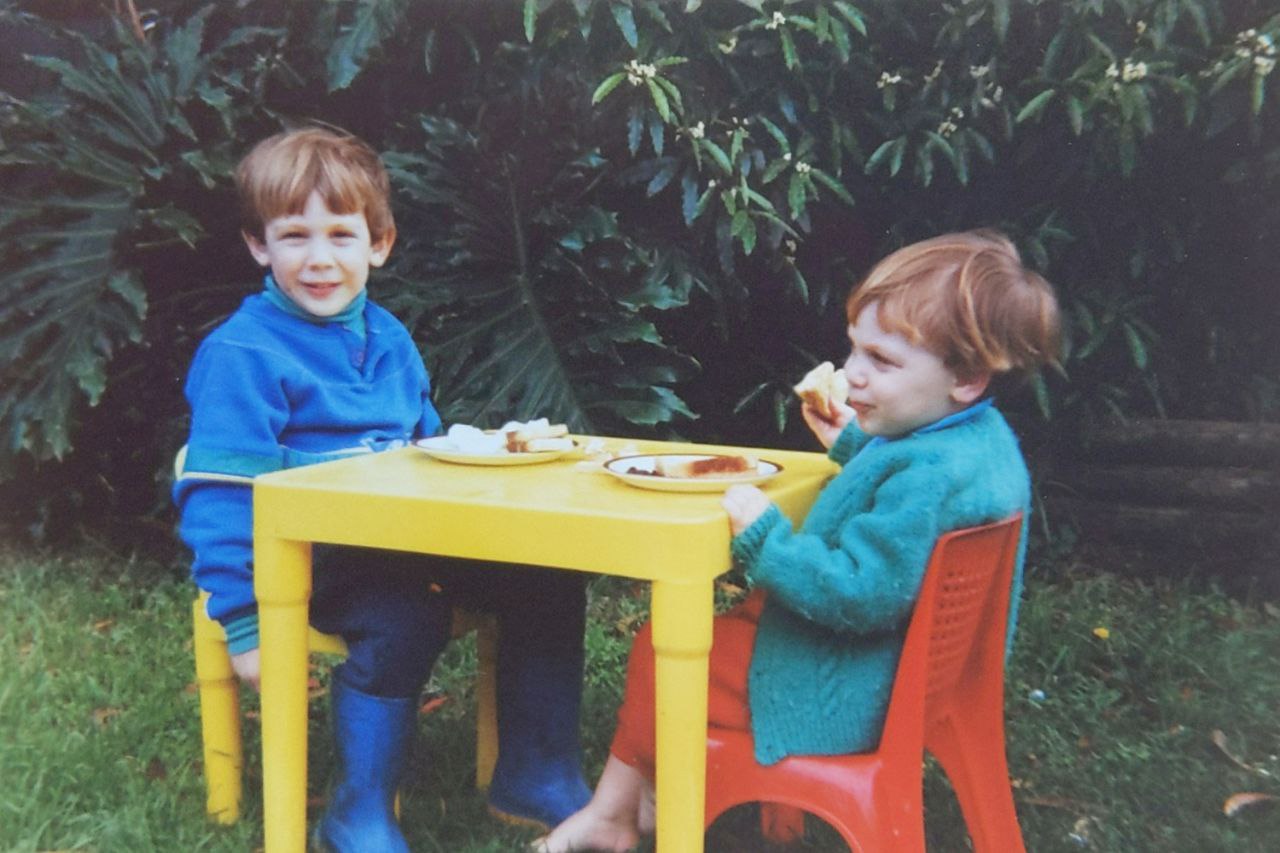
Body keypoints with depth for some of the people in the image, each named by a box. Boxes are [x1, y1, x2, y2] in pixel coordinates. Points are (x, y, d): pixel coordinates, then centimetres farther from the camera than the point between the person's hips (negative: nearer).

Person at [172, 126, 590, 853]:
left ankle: (537, 779, 8)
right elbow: (220, 495, -14)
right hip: (310, 556, -7)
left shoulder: (388, 338, 13)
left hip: (405, 534, 7)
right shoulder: (242, 355, -10)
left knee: (549, 579, -6)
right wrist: (246, 621, -17)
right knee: (407, 618, -34)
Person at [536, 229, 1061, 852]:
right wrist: (854, 446, 11)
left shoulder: (929, 475, -33)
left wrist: (763, 535, -29)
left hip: (848, 700, -11)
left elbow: (860, 596, -33)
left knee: (658, 655, 2)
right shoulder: (983, 437, -1)